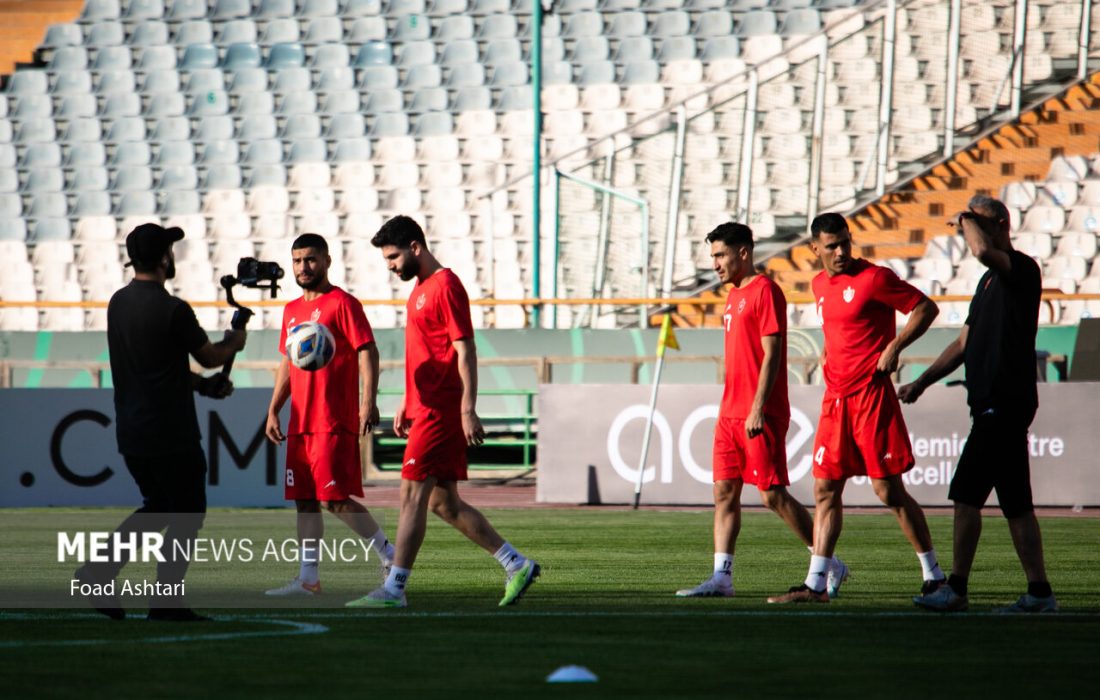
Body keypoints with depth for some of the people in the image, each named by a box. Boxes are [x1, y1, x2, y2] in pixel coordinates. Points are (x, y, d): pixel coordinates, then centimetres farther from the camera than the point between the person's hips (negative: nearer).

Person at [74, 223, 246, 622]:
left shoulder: (118, 304, 7)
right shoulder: (173, 310, -17)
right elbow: (210, 357, -3)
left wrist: (201, 383, 20)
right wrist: (234, 343, 19)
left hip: (130, 434, 7)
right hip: (170, 435, -7)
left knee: (156, 506, 21)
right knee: (187, 512, 5)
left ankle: (100, 570, 5)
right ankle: (167, 603, 4)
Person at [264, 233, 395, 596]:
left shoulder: (342, 304, -6)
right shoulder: (292, 310, 17)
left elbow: (367, 352, -13)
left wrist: (368, 402, -24)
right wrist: (273, 410, 19)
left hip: (334, 423, -8)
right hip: (301, 424, 8)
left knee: (335, 499, -12)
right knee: (304, 500, 7)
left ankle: (388, 553, 2)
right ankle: (308, 578, 11)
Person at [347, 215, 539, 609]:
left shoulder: (445, 287, -13)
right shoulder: (420, 288, 18)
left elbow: (465, 351, -17)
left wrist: (468, 410, -21)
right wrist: (406, 404, 23)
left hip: (440, 411, -10)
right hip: (426, 409, 10)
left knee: (413, 494, -9)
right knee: (444, 502, 10)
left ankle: (393, 590, -8)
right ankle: (516, 565, 15)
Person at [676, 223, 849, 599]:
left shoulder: (765, 291, -10)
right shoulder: (734, 295, 17)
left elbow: (771, 354, -16)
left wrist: (758, 409, -21)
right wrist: (731, 407, 19)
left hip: (760, 416, -9)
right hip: (730, 413, 9)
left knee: (774, 495, -6)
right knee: (724, 492, 2)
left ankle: (830, 566, 4)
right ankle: (721, 576, 1)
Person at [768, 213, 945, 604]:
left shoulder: (873, 278, -8)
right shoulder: (820, 285, 14)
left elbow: (926, 308, -6)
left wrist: (894, 347, -16)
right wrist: (829, 356, 14)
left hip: (872, 394, -7)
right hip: (835, 396, 7)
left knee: (888, 490, -5)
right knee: (825, 490, 4)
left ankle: (933, 575, 6)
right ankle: (816, 585, 6)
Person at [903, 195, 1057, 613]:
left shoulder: (1022, 269, -8)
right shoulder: (990, 280, 21)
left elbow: (982, 250, -30)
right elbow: (964, 343, 26)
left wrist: (967, 221, -9)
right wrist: (921, 382, 21)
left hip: (1004, 402, -10)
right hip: (993, 403, 10)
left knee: (966, 493, -10)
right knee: (1015, 502, 10)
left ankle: (956, 589, -8)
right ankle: (1039, 592, 12)